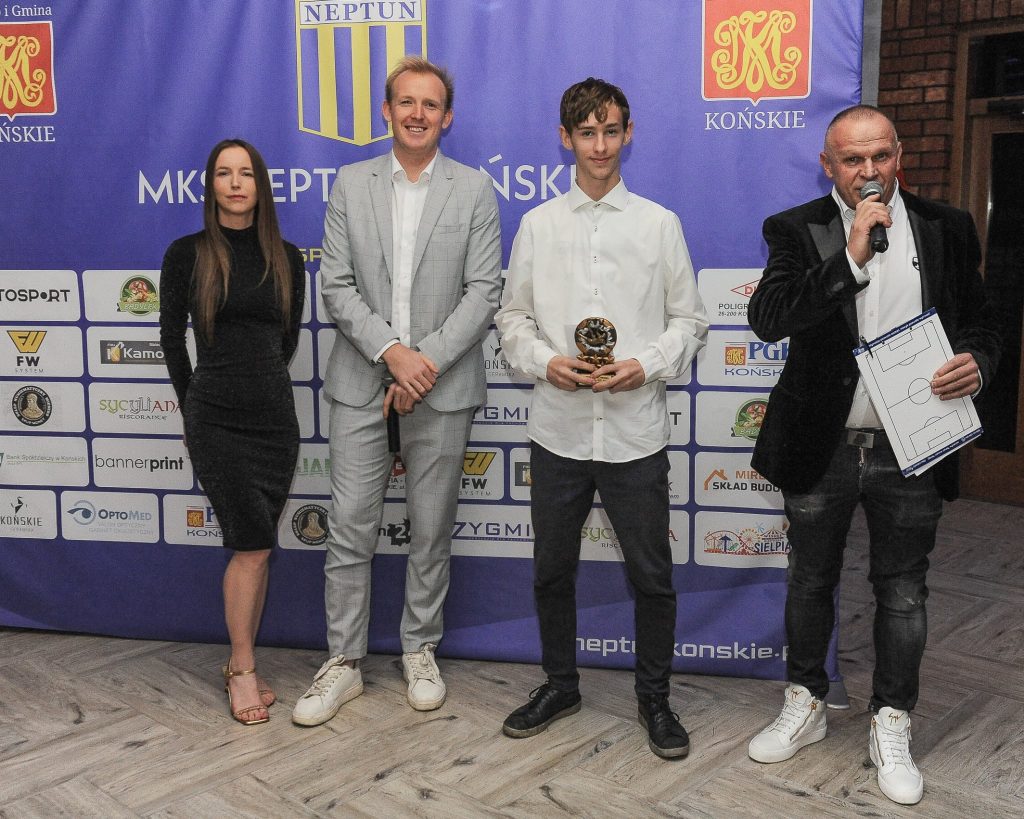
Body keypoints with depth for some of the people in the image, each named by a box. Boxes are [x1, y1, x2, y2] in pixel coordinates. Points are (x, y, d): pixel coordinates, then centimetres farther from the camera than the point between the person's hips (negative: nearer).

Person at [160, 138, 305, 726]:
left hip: (275, 414, 3)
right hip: (216, 418, -3)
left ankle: (240, 663, 21)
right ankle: (244, 671, 9)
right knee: (254, 545, -7)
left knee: (254, 547, 8)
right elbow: (172, 338, 5)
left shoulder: (286, 258, 6)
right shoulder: (187, 254, -2)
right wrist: (196, 407, 11)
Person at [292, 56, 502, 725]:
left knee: (432, 530, 10)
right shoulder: (351, 184, 7)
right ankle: (344, 662, 17)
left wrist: (426, 362, -14)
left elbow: (483, 292, -5)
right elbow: (337, 285, 0)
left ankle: (421, 651, 27)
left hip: (442, 386, -1)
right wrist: (392, 352, -13)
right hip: (362, 382, 1)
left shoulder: (475, 189, 2)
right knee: (351, 527, 3)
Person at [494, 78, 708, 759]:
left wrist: (646, 366, -13)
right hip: (559, 429, 2)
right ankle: (560, 685, 34)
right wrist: (545, 361, -11)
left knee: (652, 575, 7)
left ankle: (655, 698, 27)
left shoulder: (660, 224, 2)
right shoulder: (539, 223, 6)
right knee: (553, 569, 14)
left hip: (635, 433, -1)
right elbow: (513, 317, 7)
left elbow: (690, 321, 4)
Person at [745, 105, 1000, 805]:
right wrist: (852, 256, -26)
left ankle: (892, 727, 30)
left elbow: (980, 324, 8)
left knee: (903, 593, 12)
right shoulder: (798, 231, -5)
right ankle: (806, 706, 36)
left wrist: (976, 363, -15)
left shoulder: (947, 229, 2)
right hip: (823, 448, -1)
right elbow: (768, 319, -20)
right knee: (811, 582, 16)